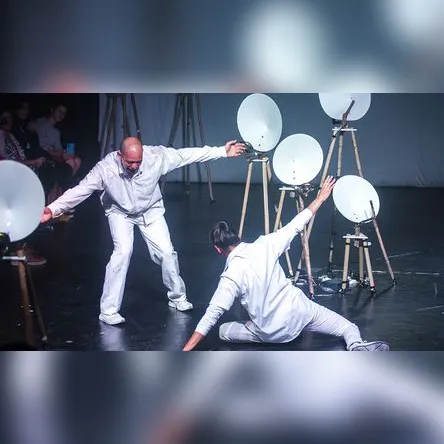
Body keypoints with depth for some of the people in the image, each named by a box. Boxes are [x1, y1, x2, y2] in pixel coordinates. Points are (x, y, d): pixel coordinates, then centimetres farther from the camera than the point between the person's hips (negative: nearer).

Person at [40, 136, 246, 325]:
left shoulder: (156, 156, -28)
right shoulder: (106, 168, -32)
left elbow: (188, 154, -23)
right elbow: (80, 190, -31)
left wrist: (223, 151, -22)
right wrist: (53, 209, -41)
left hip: (150, 210, 2)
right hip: (120, 212, -2)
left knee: (166, 251, -4)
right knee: (123, 251, -23)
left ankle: (178, 297, 24)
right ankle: (108, 310, -12)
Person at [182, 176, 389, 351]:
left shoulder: (230, 277, -16)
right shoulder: (264, 245, -9)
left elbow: (211, 315, -19)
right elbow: (296, 226, 1)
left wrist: (185, 351, -19)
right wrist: (320, 198, 14)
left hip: (273, 332, -2)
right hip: (300, 309, 2)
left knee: (224, 331, 18)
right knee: (348, 327, 14)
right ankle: (356, 345, -23)